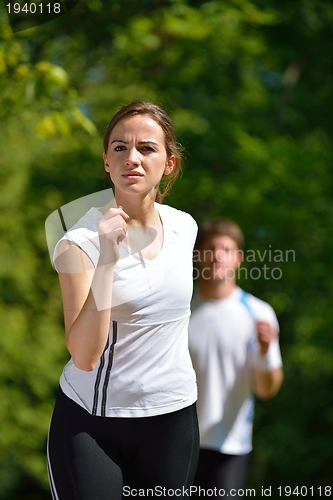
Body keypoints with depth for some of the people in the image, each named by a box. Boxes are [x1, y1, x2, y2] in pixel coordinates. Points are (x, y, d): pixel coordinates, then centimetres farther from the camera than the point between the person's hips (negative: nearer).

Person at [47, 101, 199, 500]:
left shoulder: (184, 226, 1)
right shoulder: (81, 241, -15)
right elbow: (84, 356, -26)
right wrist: (107, 259, -32)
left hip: (174, 418, 4)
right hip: (89, 422, -4)